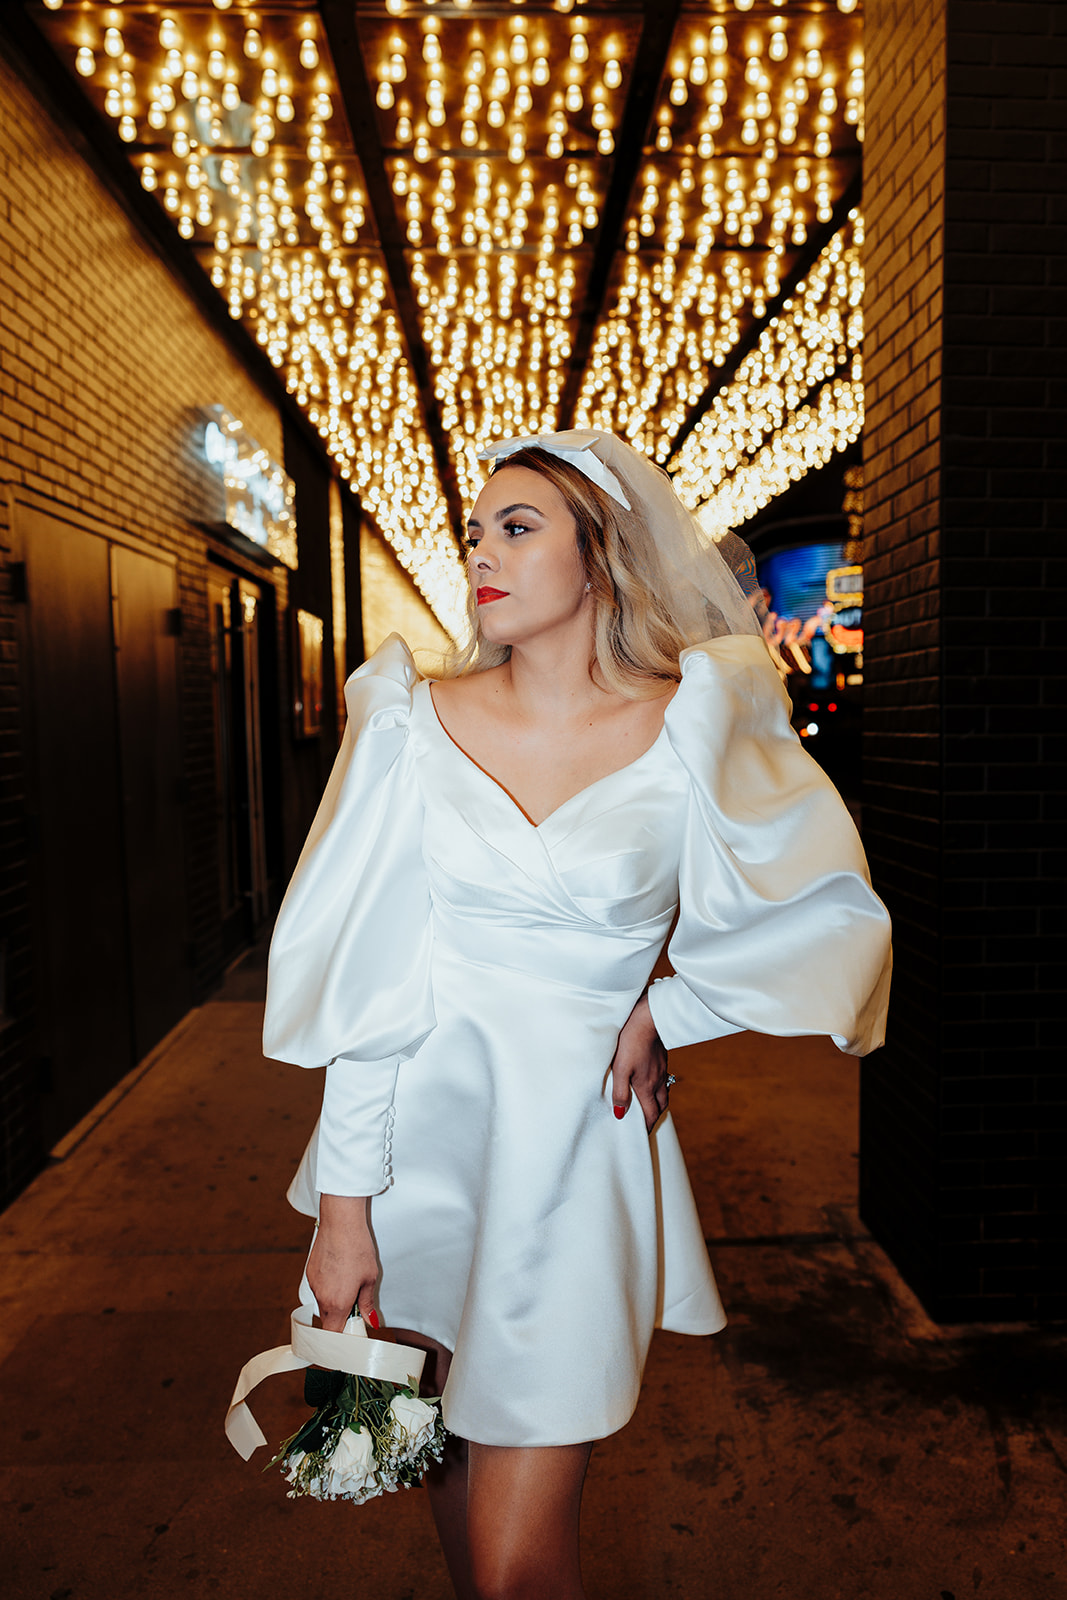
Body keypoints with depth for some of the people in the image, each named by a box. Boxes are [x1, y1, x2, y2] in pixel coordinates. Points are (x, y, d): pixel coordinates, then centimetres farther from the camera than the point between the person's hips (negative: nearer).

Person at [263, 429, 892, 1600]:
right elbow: (368, 977, -5)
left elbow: (831, 911, 5)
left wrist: (662, 1013, -3)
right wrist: (342, 1205, -6)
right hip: (419, 1128, 3)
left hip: (574, 1145, -2)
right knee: (434, 1450, 21)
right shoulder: (419, 720, -4)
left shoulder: (691, 727, -8)